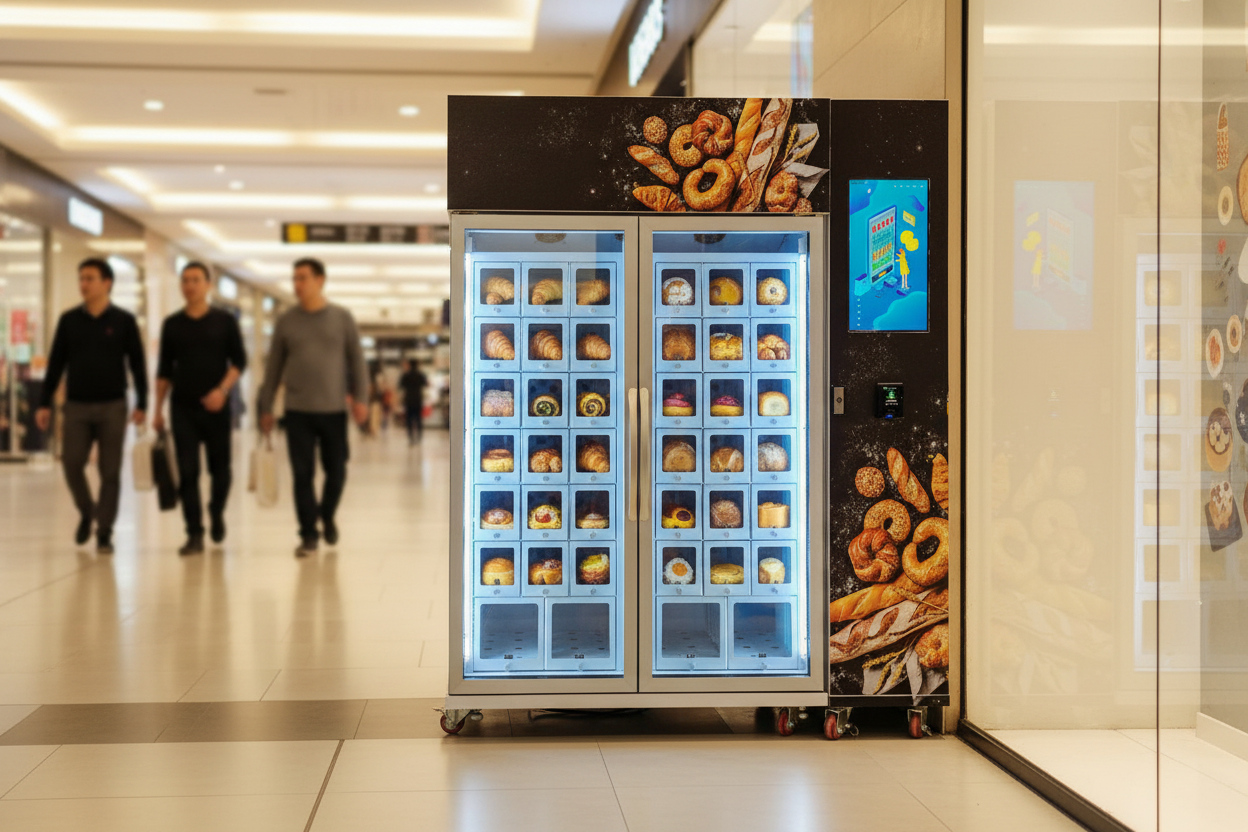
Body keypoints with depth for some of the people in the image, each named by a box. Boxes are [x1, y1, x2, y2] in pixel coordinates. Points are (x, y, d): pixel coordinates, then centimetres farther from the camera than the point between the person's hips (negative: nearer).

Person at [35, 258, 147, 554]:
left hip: (112, 407, -1)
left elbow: (137, 364, 3)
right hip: (76, 406, 2)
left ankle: (104, 533, 8)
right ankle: (86, 511, 20)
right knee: (71, 464, -7)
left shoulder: (123, 321, 1)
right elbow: (56, 363, 8)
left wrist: (141, 404, -4)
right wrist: (45, 403, 4)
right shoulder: (69, 320, 6)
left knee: (110, 472, 0)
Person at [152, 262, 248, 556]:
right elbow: (164, 369, 11)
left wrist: (222, 390, -16)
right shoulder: (172, 324, 7)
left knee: (220, 469, 5)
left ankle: (216, 511, 34)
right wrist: (158, 409, 7)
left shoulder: (224, 321, 2)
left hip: (215, 407, -1)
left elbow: (239, 361, 0)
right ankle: (195, 535, -1)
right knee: (187, 472, -4)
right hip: (182, 407, 1)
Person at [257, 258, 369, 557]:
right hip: (298, 411, 0)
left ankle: (327, 516, 31)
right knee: (302, 474, -3)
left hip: (334, 410, 0)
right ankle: (309, 535, 5)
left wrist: (361, 398, -6)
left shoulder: (342, 318, 4)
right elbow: (273, 366, 10)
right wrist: (266, 407, 9)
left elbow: (357, 360, 4)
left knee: (336, 471, 5)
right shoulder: (286, 320, 6)